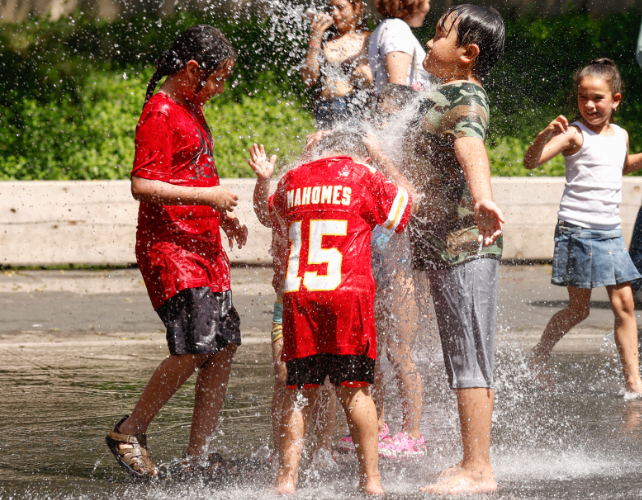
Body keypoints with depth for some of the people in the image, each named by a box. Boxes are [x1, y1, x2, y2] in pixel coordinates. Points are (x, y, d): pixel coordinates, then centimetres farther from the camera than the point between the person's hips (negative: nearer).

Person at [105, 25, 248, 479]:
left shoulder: (193, 108, 19)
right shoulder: (160, 113, -11)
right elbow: (143, 185, -19)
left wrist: (224, 216, 21)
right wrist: (207, 196, -19)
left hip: (205, 246, 10)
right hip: (169, 246, -10)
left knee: (224, 347, 2)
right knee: (195, 348, -17)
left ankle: (198, 459, 6)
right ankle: (130, 433, -1)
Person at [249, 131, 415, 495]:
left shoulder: (292, 180, 15)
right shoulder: (364, 177, 3)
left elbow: (269, 214, 33)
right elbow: (407, 204, 18)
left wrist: (263, 180, 46)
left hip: (298, 297, 3)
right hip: (348, 294, -3)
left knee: (301, 390, 8)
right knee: (355, 388, 2)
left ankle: (288, 478, 5)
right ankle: (371, 478, 3)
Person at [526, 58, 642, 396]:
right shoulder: (575, 135, -9)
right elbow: (531, 162, -20)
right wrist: (546, 135, -36)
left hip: (610, 231, 6)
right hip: (577, 229, -6)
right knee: (578, 308, 1)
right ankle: (540, 356, 24)